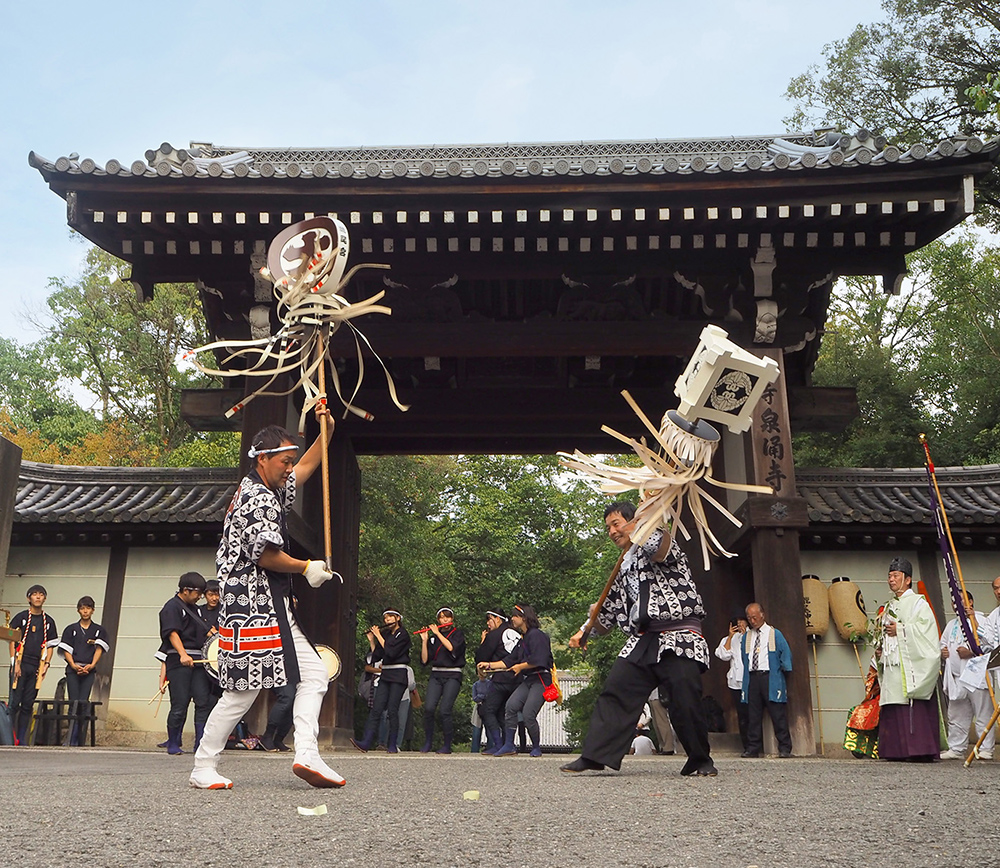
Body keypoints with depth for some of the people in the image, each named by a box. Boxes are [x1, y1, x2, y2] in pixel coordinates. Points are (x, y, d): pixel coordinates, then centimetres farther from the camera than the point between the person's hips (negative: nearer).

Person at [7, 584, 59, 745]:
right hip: (20, 665, -3)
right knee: (14, 703, -7)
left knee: (28, 705, 4)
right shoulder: (20, 617, 3)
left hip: (36, 667, 3)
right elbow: (12, 641, 0)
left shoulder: (48, 621, 13)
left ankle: (21, 740, 9)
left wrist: (46, 664, 3)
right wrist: (15, 663, -9)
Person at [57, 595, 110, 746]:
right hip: (73, 670, 0)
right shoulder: (71, 629, 15)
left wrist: (91, 665, -12)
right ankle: (71, 739, -4)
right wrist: (74, 665, -10)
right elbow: (66, 650, 7)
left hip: (89, 671, 0)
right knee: (74, 703, -8)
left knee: (83, 703, -13)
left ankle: (75, 739, -12)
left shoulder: (99, 630, 15)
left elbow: (99, 649, 5)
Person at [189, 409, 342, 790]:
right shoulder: (259, 500, -13)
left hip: (272, 607, 11)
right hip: (254, 606, -11)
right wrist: (306, 569, -6)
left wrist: (325, 429, 18)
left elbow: (306, 466, 30)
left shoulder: (265, 491, 18)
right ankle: (203, 769, 7)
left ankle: (307, 755, -3)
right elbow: (266, 555, -21)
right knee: (241, 692, -5)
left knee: (314, 675, 5)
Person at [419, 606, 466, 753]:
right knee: (428, 708, -14)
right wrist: (424, 640, -1)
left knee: (445, 710, -14)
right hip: (436, 675, 3)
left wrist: (438, 633, -8)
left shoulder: (458, 634, 7)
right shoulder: (433, 637, 16)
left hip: (452, 676, -3)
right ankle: (428, 742, 3)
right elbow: (424, 660, 9)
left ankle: (447, 745, -2)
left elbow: (451, 647, -15)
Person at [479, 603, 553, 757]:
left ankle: (536, 748, 5)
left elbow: (537, 660, -18)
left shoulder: (536, 635, -8)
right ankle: (509, 746, -6)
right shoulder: (522, 640, 22)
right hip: (527, 680, 9)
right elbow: (509, 661, 24)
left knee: (528, 714, -16)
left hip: (541, 680, -9)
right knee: (511, 706, -10)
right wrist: (489, 665, 17)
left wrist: (520, 667, -5)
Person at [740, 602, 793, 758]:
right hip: (752, 678, 4)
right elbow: (743, 657, 22)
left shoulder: (775, 634, 6)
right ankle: (753, 748, 8)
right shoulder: (746, 637, 18)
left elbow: (786, 653, 7)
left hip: (770, 677, -3)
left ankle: (784, 749, -1)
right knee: (753, 716, 3)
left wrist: (783, 669, -1)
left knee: (778, 715, -5)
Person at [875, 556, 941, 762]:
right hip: (892, 667, 7)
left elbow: (926, 630, -12)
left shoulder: (918, 603, 2)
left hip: (912, 666, -7)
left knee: (915, 709, -12)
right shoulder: (889, 607, 23)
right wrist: (879, 649, 10)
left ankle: (920, 750, -12)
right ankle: (896, 751, 4)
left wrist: (900, 629, -13)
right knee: (893, 711, 2)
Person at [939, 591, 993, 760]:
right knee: (956, 716, 8)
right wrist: (942, 652, 7)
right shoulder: (951, 624, 22)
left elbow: (989, 643, -12)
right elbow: (943, 643, 28)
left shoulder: (980, 619, -1)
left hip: (976, 675, -7)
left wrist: (971, 653, -20)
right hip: (956, 677, 7)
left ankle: (986, 749, 2)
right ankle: (957, 749, 14)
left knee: (983, 715, -3)